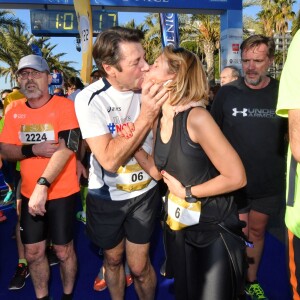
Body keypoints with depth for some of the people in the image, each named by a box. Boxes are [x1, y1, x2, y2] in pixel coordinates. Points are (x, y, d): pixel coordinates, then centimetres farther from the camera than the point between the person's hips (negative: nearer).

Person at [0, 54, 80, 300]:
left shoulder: (64, 106, -12)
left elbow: (66, 148, -23)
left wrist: (43, 185, -32)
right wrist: (33, 150, -18)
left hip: (62, 193, -4)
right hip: (29, 193, 5)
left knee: (63, 250, 10)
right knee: (33, 252, 14)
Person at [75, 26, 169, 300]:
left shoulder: (149, 88, -12)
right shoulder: (90, 99, -21)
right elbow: (110, 160, -29)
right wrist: (146, 115, -34)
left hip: (144, 192, 1)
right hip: (106, 196, -1)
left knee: (139, 267, 9)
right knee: (113, 259, 21)